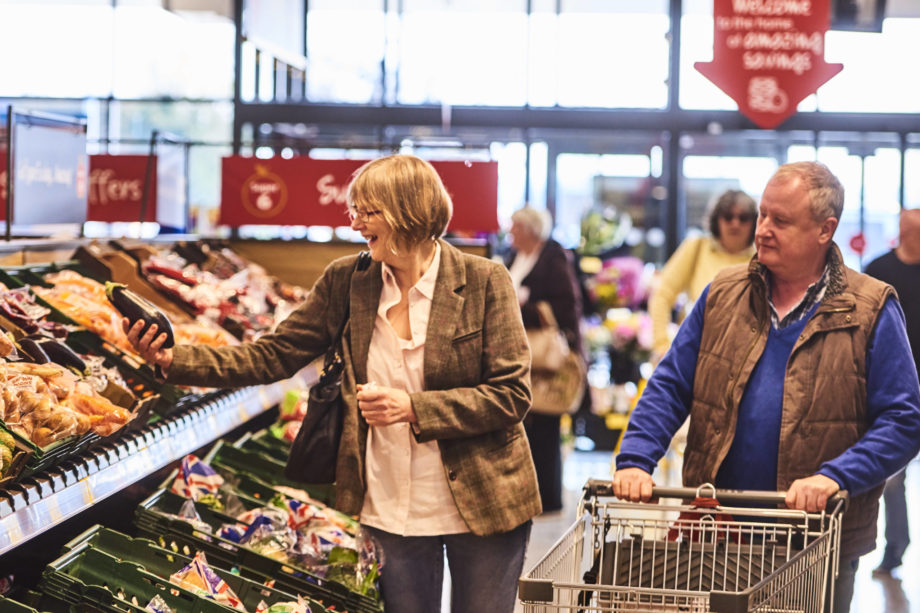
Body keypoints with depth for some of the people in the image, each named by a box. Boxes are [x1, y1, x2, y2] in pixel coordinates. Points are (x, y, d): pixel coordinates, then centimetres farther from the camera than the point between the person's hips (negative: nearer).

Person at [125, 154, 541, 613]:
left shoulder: (484, 281, -10)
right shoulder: (346, 280, 0)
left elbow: (512, 394, -11)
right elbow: (272, 356, 0)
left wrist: (414, 407, -21)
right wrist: (173, 360, -12)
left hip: (481, 505, -3)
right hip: (391, 507, 3)